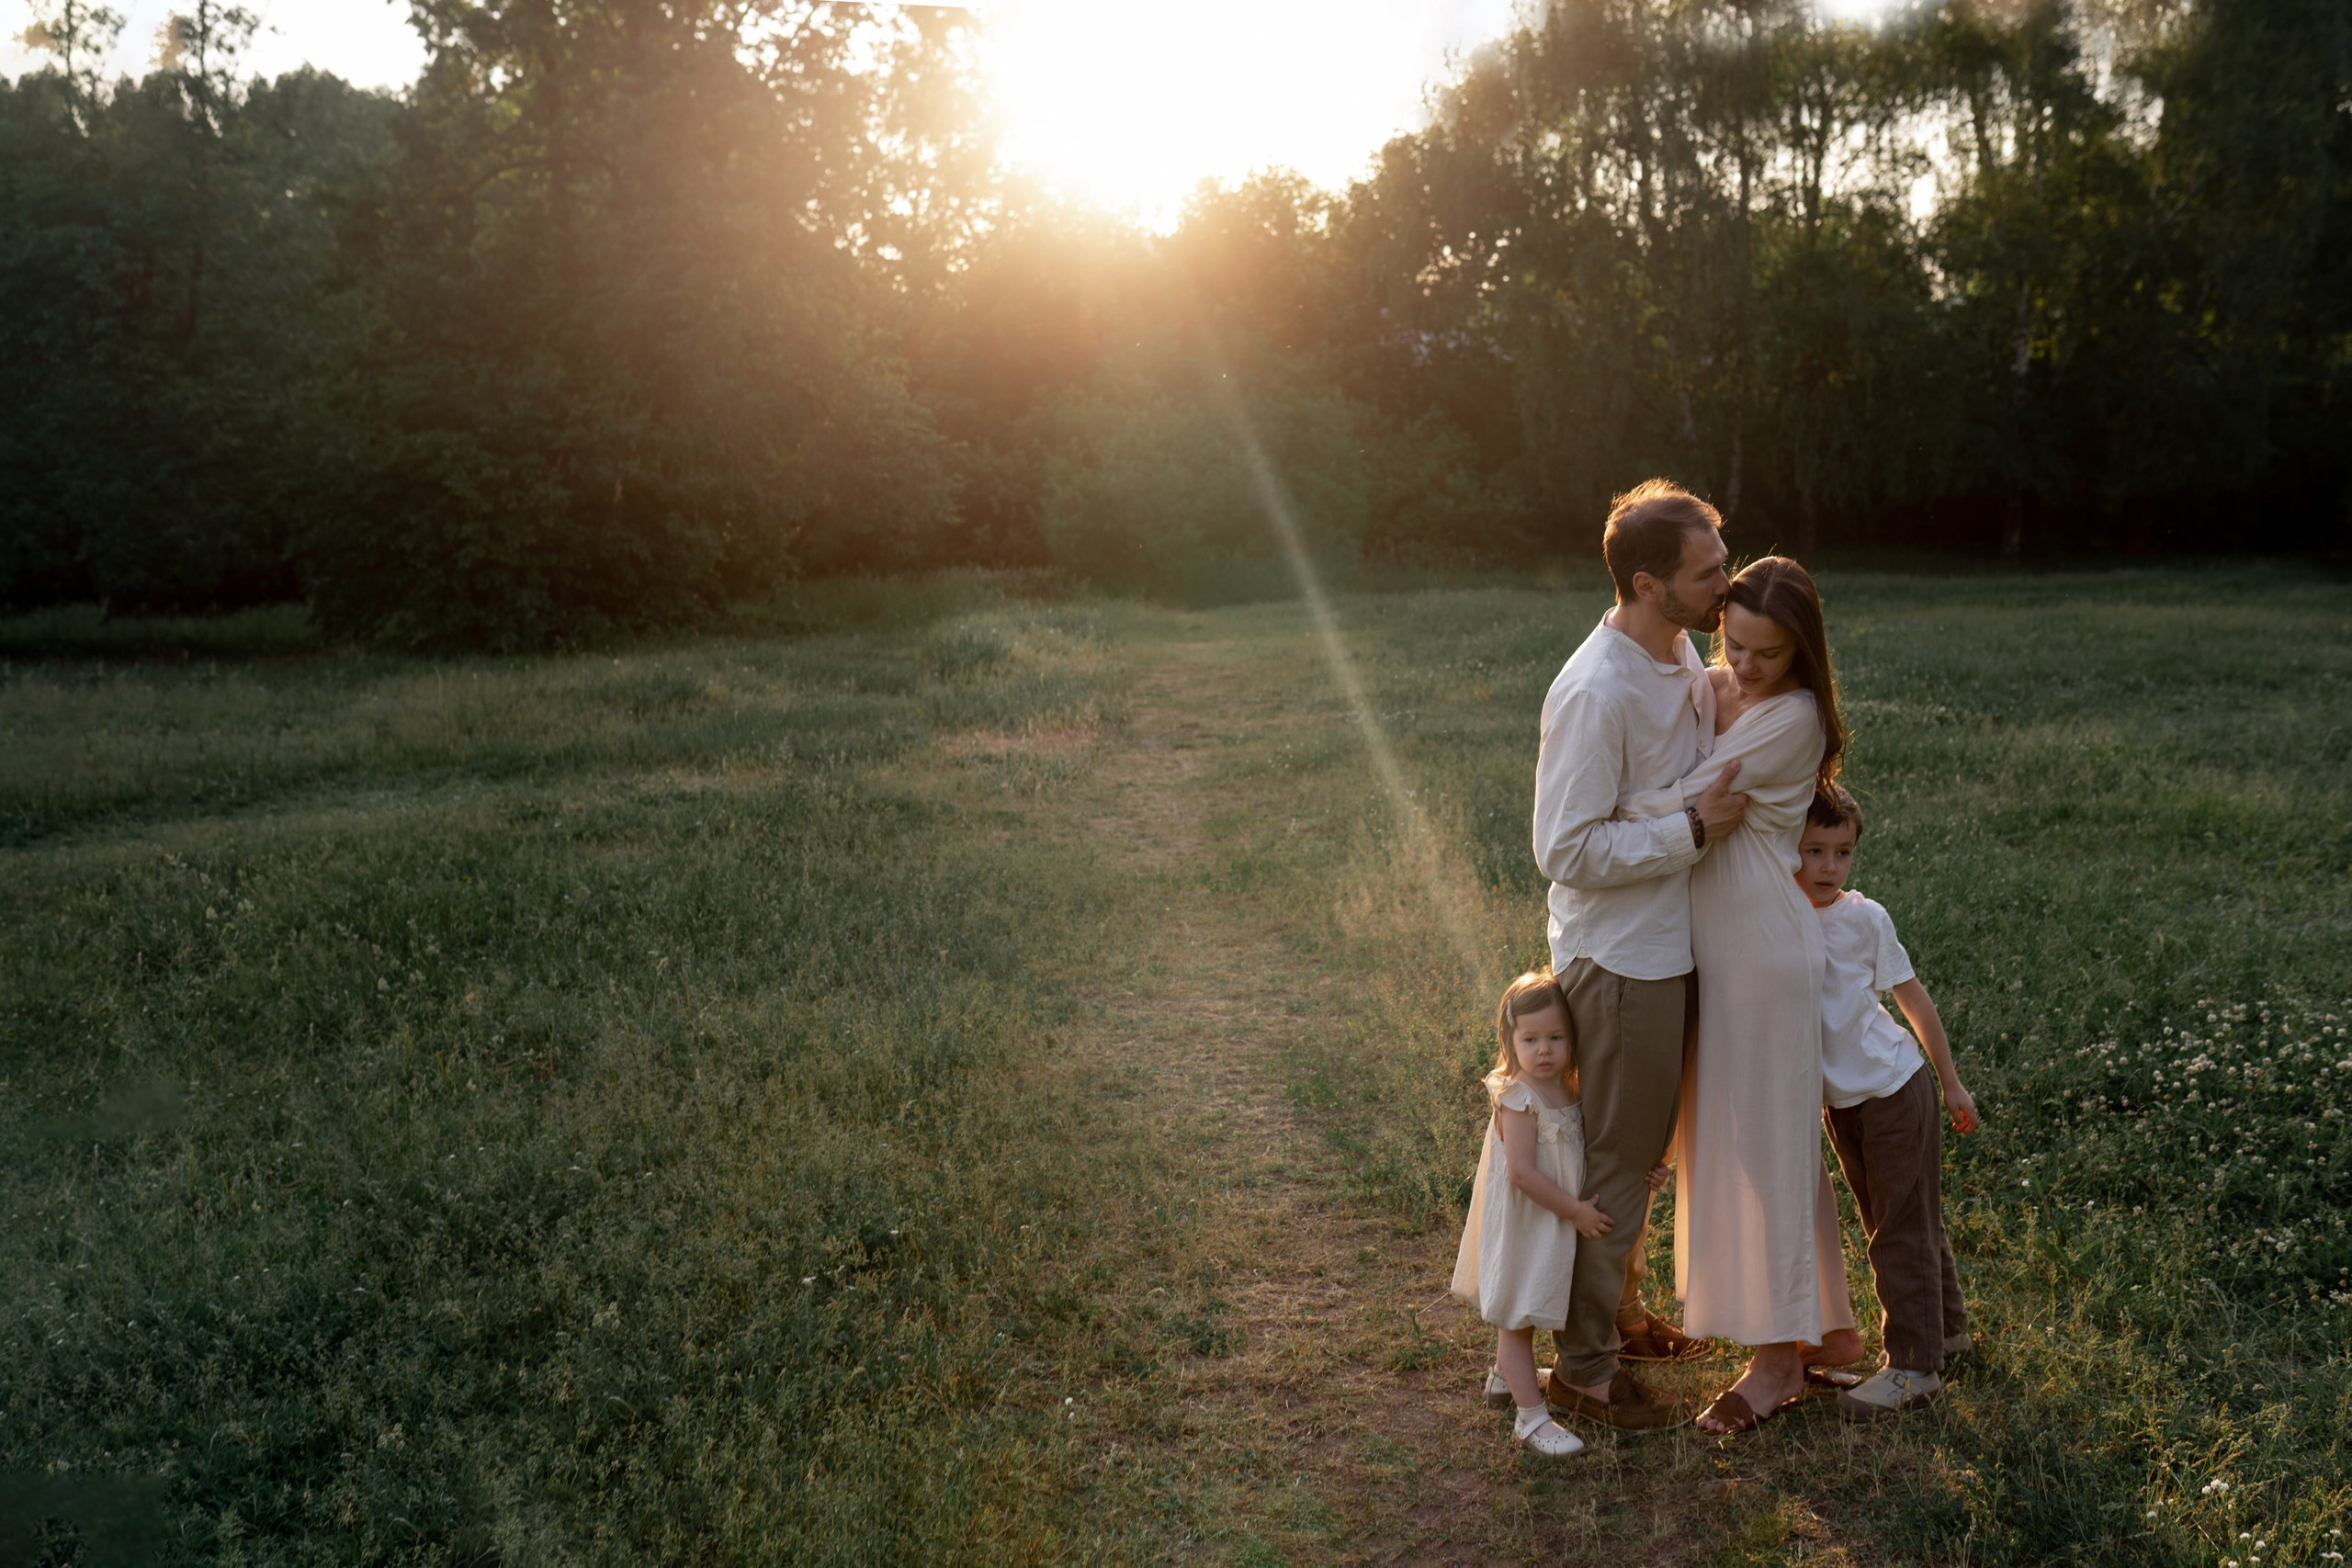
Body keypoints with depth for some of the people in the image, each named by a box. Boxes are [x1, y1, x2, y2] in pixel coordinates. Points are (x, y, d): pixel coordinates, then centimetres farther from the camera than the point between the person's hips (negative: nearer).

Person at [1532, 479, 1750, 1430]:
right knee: (1616, 1161, 4)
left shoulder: (1683, 655, 3)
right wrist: (1694, 829, -24)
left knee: (1646, 1146, 24)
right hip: (1619, 962, -9)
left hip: (1671, 946, 9)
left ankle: (1620, 1304, 45)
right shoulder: (1596, 693, -26)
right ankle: (1582, 1367, 21)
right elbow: (1568, 850, -26)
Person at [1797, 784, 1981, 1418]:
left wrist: (1952, 1082, 3)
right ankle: (1947, 1327, 36)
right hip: (1837, 1101, 5)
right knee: (1884, 1221, 18)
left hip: (1893, 1087, -5)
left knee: (1903, 1228, -1)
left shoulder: (1863, 918, -13)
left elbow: (1912, 997, -3)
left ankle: (1915, 1365, 5)